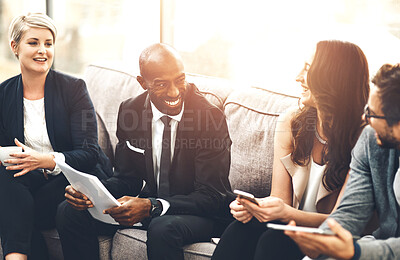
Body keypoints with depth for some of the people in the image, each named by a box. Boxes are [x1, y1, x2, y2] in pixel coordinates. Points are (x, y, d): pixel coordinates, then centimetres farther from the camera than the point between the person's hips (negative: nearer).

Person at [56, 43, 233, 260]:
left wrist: (151, 207, -34)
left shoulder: (211, 117, -20)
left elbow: (212, 197, -19)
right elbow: (126, 178, 5)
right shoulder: (129, 110, -4)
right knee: (69, 213, -9)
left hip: (198, 211, -5)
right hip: (148, 201, 5)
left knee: (163, 228, -39)